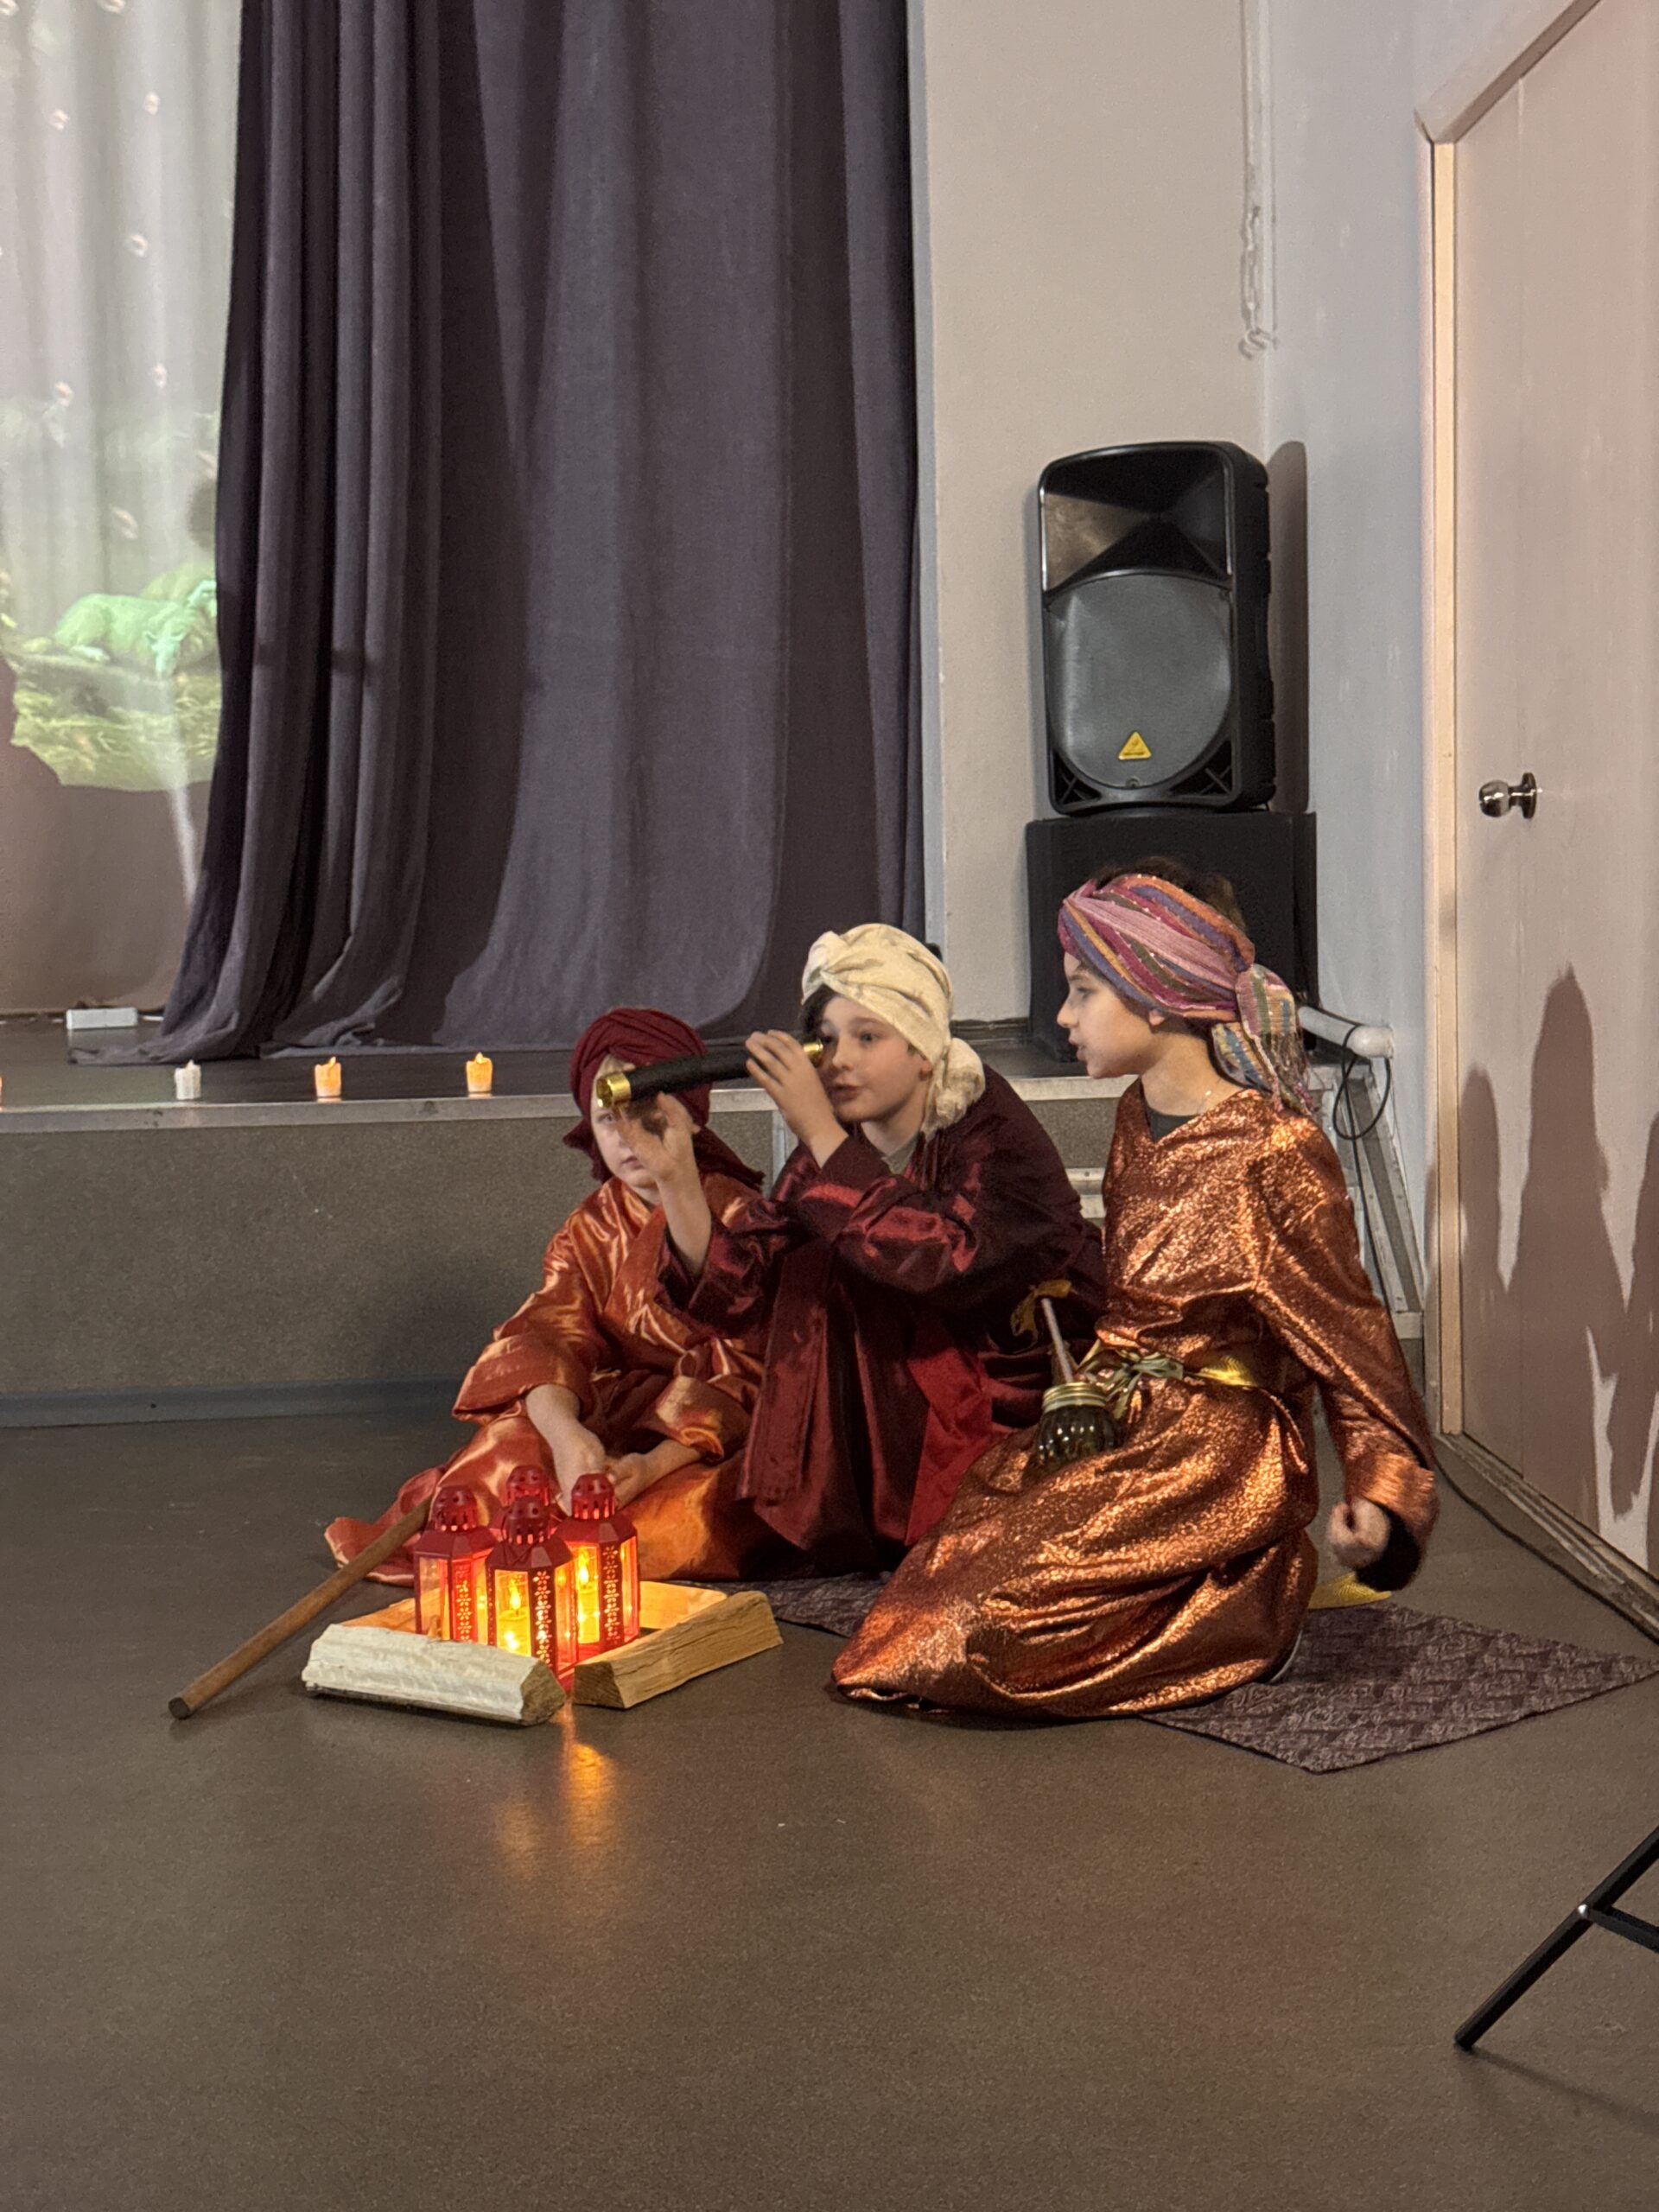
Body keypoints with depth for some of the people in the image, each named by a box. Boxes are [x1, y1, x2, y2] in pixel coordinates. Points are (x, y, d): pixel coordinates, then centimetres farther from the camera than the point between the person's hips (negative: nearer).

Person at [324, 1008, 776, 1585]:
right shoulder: (591, 1229, 6)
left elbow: (742, 1372, -16)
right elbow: (548, 1337, -11)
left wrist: (654, 1465, -32)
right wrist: (564, 1431, -35)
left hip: (719, 1438, -4)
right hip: (615, 1423, 4)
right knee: (509, 1450, -28)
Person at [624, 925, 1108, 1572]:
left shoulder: (992, 1133, -17)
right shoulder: (829, 1153, 0)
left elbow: (941, 1264, -37)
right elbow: (735, 1292, -7)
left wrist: (820, 1133, -34)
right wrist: (675, 1176, -20)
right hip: (912, 1412, 6)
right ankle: (835, 1528, -2)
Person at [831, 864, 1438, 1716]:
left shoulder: (1274, 1149, -15)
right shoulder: (1137, 1118, 10)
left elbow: (1349, 1335, -13)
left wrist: (1382, 1499, -22)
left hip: (1218, 1455, -8)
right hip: (1113, 1428, 8)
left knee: (995, 1621, -23)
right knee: (942, 1568, -10)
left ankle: (1250, 1602, -2)